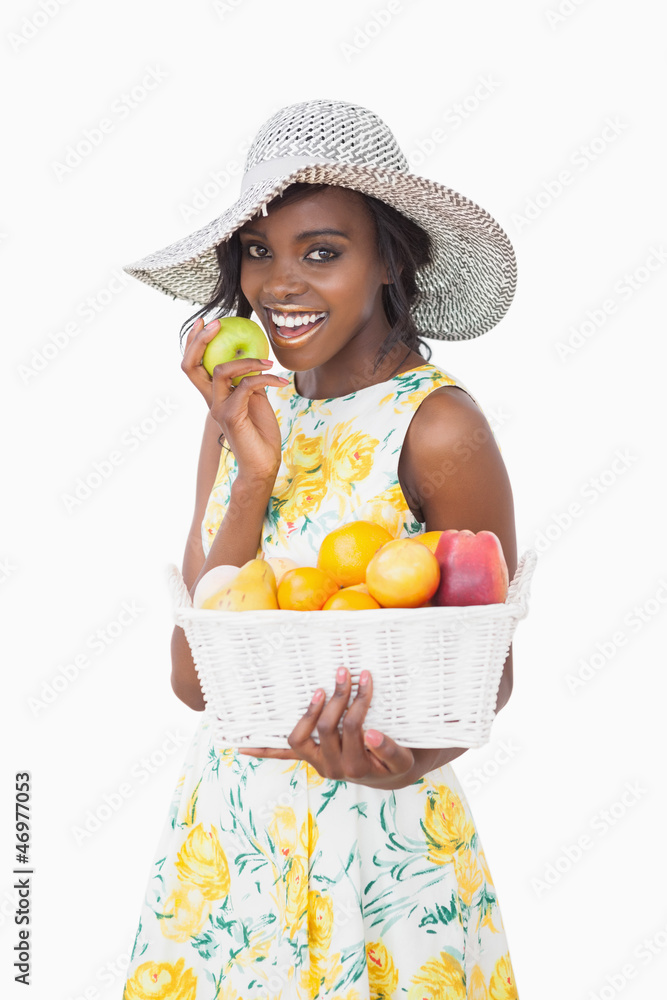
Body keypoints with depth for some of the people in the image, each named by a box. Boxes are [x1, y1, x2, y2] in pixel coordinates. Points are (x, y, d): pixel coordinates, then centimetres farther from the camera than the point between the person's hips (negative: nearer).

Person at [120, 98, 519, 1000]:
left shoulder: (437, 427, -16)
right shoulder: (247, 410, 0)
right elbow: (194, 678, -7)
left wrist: (412, 758, -29)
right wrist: (255, 474, -18)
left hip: (380, 842, -5)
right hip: (226, 831, 5)